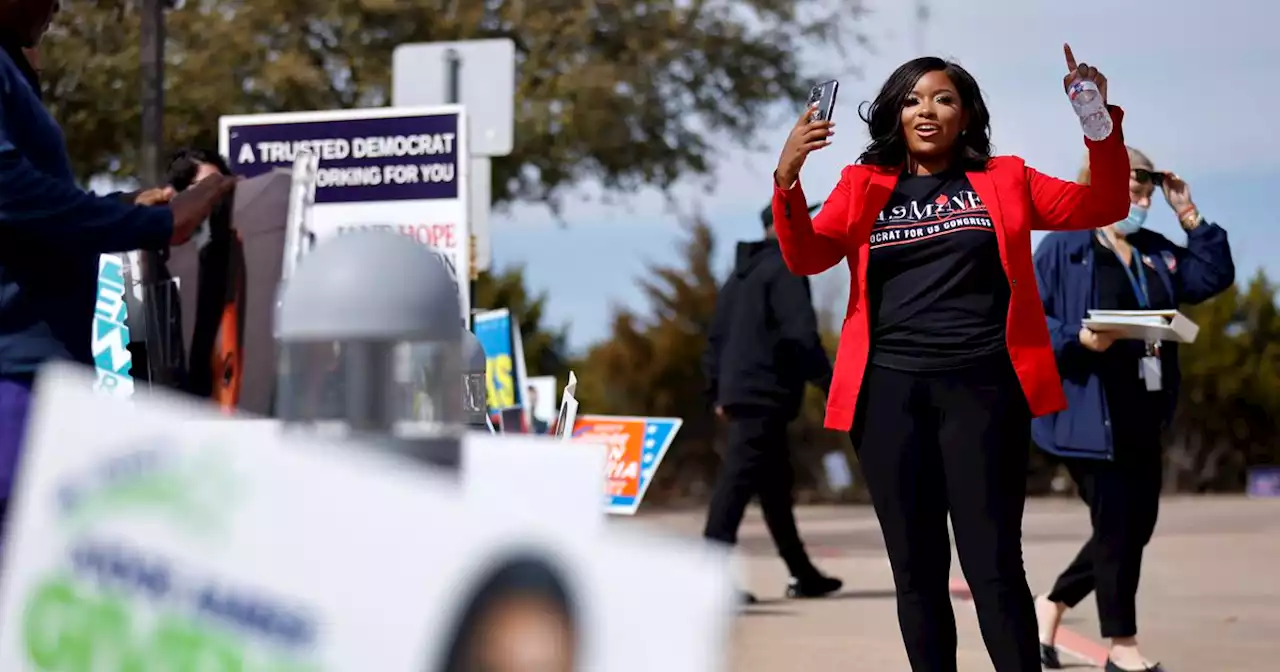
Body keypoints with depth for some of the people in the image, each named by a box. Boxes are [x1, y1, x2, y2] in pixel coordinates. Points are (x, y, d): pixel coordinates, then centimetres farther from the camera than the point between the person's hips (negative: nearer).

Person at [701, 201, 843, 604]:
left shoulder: (741, 274, 21)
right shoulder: (786, 269, -6)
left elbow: (717, 336, 21)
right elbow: (800, 333, -17)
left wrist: (717, 391, 22)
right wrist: (827, 381, -15)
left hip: (738, 392, 9)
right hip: (766, 393, -9)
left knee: (776, 483, 14)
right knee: (738, 480, -15)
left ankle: (803, 574, 21)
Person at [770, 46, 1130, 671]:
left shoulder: (1004, 181, 11)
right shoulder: (864, 185, 12)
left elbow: (1102, 206, 8)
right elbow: (806, 257, 1)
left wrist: (1101, 119, -6)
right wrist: (787, 176, -15)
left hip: (980, 390, -1)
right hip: (890, 392, 2)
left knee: (993, 566, -6)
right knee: (916, 569, 6)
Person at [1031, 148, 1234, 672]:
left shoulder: (1156, 253, 15)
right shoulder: (1062, 247, -6)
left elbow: (1215, 275, 13)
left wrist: (1189, 216, 6)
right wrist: (1079, 338, -25)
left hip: (1141, 417, 8)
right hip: (1089, 414, -8)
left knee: (1137, 526, 10)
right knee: (1116, 526, -5)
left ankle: (1052, 604, 28)